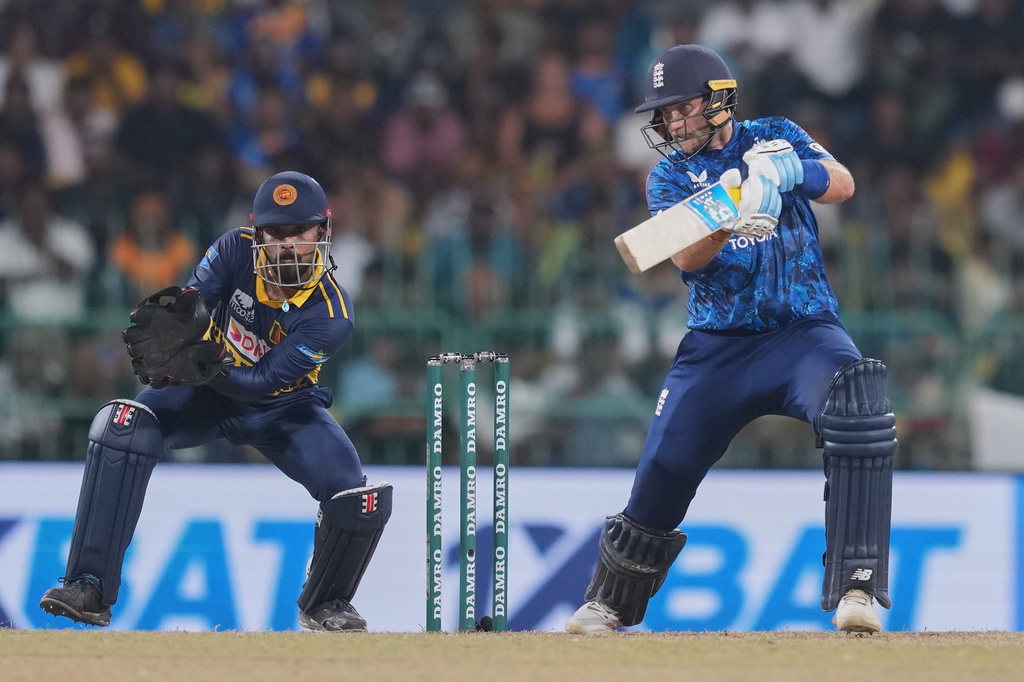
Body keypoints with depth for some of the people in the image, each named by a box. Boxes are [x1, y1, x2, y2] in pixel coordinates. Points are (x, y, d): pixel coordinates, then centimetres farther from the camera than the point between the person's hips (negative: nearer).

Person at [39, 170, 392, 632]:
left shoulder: (330, 313, -25)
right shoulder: (237, 251, -19)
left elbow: (264, 381, -31)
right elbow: (194, 303, -30)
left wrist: (204, 365, -48)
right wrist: (182, 312, -56)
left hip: (283, 407, 0)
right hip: (208, 397, 0)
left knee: (360, 503, -19)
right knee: (123, 426, -29)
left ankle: (324, 604, 16)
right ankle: (89, 589, -26)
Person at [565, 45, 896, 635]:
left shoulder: (776, 138, 5)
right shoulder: (670, 176, 5)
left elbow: (842, 184, -14)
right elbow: (687, 257, -14)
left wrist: (786, 170, -35)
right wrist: (727, 219, -36)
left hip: (804, 329, -2)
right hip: (718, 343, 2)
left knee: (859, 410, -31)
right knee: (662, 471, -3)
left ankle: (858, 587, -31)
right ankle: (610, 602, 22)